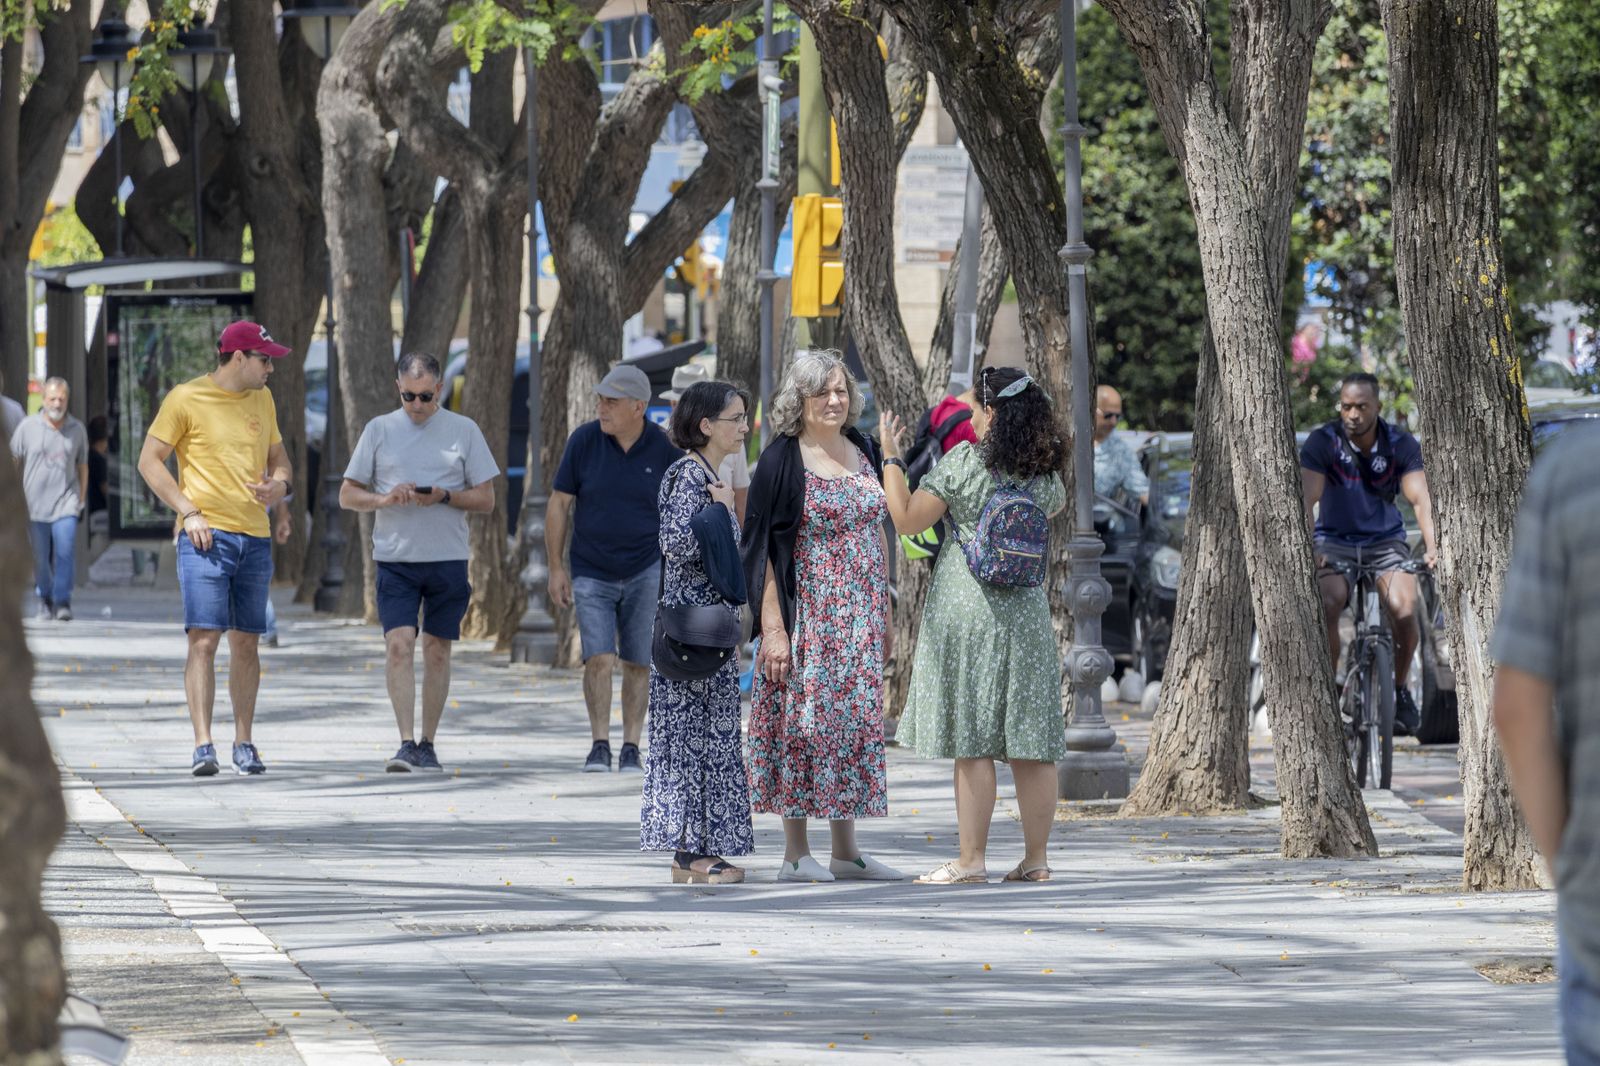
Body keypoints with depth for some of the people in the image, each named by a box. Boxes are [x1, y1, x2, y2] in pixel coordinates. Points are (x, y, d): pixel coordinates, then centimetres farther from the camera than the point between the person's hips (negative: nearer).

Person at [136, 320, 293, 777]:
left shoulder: (262, 400, 14)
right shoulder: (186, 399, -3)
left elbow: (278, 457, 24)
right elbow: (149, 460, -3)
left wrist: (280, 485, 0)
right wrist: (189, 512, -12)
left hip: (255, 538, 5)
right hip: (206, 535, -5)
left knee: (246, 642, 7)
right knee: (204, 638, -12)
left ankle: (244, 743, 13)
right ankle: (203, 746, -14)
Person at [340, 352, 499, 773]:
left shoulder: (464, 430, 5)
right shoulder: (379, 430, 7)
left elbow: (486, 500, 6)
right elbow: (347, 495, 9)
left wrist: (444, 496, -12)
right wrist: (384, 499, -11)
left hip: (448, 559, 0)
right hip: (394, 559, 0)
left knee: (437, 650, 4)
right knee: (398, 643, -13)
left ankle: (427, 745, 14)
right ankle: (406, 743, -16)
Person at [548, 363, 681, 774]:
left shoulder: (664, 449, -5)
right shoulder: (584, 440, -5)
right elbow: (559, 504, 1)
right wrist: (556, 568, -2)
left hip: (647, 571, 0)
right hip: (591, 573, 0)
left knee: (639, 663, 2)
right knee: (598, 659, -10)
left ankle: (631, 749, 9)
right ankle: (599, 746, -3)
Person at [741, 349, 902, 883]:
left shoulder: (863, 452, 9)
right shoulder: (782, 461, -9)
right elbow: (762, 549, -11)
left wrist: (885, 616, 14)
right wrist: (772, 627, -17)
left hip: (859, 618, 6)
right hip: (806, 616, -6)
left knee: (856, 723, 8)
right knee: (804, 720, -4)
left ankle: (845, 850, 14)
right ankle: (796, 853, 2)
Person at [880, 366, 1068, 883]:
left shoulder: (963, 462, -10)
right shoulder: (1044, 473, 5)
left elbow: (907, 517, -7)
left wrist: (891, 457, 4)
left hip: (966, 606, -4)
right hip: (1026, 608, 5)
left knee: (972, 742, -3)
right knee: (1030, 743, 6)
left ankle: (971, 859, -3)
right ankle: (1036, 858, 8)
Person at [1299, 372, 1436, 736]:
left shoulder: (1401, 445, -8)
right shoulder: (1321, 443, -12)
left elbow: (1420, 499, -18)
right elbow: (1308, 499, -22)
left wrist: (1431, 547, -35)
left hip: (1386, 541, 1)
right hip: (1335, 541, -1)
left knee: (1404, 610, -25)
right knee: (1326, 605, -30)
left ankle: (1400, 690, 1)